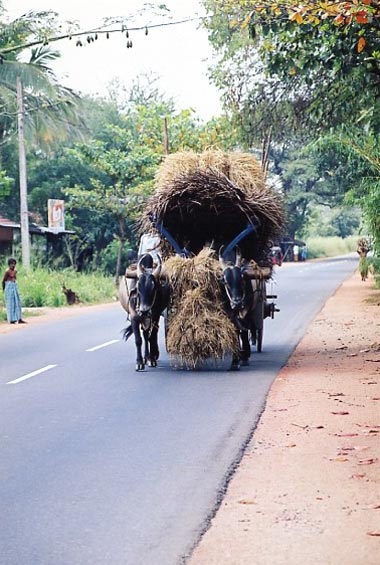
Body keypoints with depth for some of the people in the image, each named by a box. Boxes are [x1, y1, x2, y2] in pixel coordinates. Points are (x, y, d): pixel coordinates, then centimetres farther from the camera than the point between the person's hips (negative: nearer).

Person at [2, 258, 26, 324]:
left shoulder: (15, 271, 9)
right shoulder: (7, 271, -12)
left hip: (15, 287, 7)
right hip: (9, 287, -7)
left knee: (17, 303, 6)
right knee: (10, 303, -3)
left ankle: (19, 319, 8)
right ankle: (11, 319, 2)